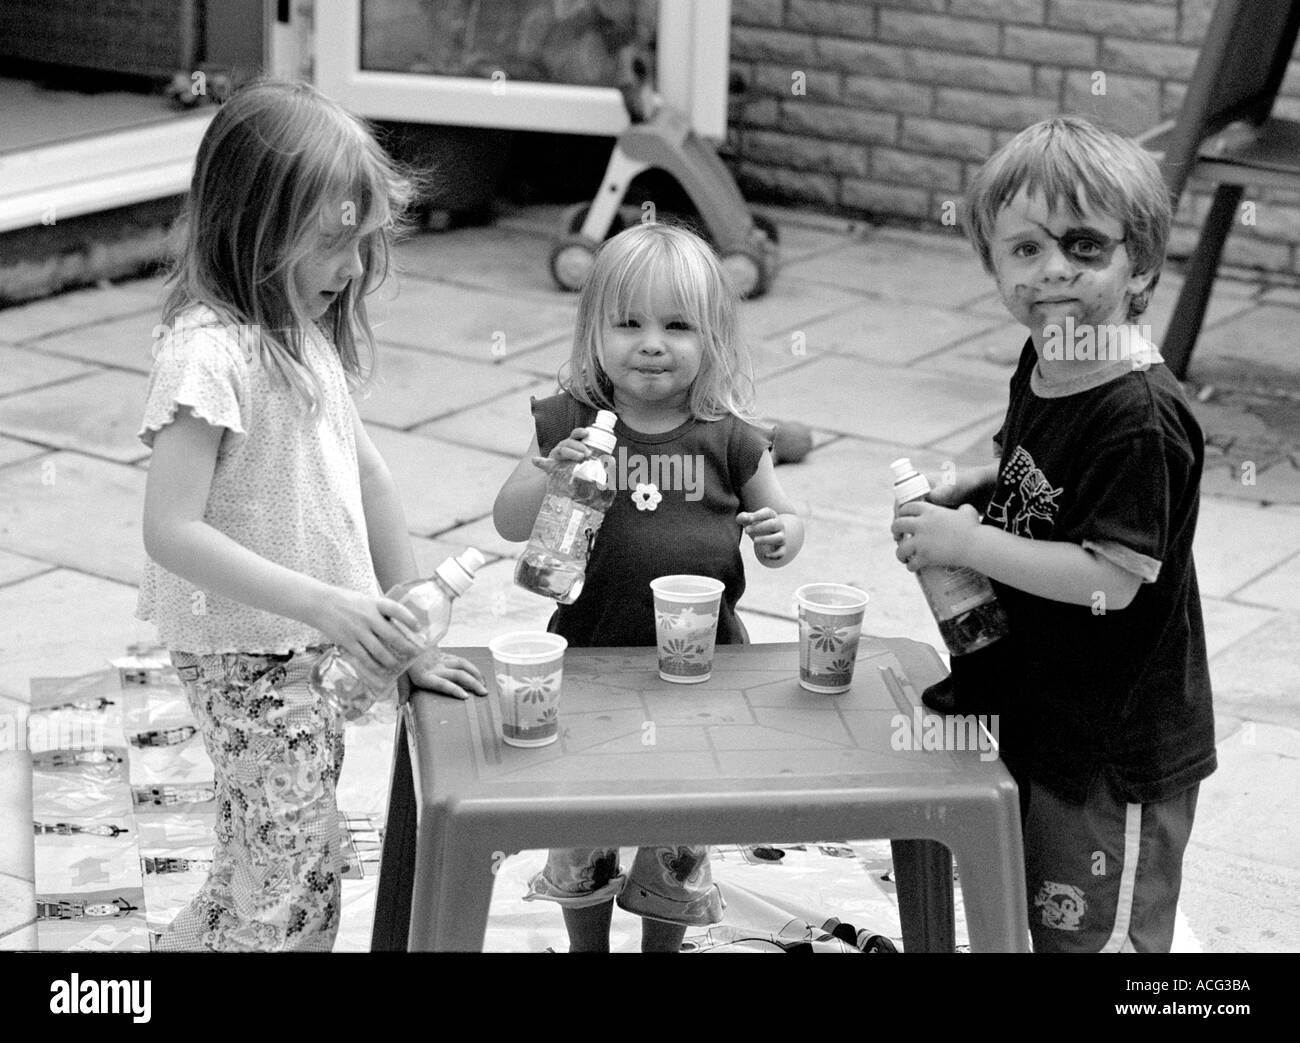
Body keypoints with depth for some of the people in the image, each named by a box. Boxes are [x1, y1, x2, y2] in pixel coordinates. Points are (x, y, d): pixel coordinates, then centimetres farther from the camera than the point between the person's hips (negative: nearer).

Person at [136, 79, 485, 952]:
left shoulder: (303, 334, 5)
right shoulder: (210, 353, -23)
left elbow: (367, 479, 11)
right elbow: (172, 531, -27)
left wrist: (410, 640, 10)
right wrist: (323, 603, -32)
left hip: (305, 648, 8)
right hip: (245, 656, -8)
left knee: (266, 858, 18)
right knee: (299, 876, -1)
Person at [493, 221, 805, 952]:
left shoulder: (729, 438, -5)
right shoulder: (570, 423, -6)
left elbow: (783, 520, 6)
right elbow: (510, 524, -5)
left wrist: (782, 535, -18)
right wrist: (551, 473, -24)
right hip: (590, 659, 0)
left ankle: (664, 942, 39)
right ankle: (586, 940, 40)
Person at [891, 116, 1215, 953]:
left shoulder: (1140, 419, -27)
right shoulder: (1043, 370, 1)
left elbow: (1111, 579, -29)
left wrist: (967, 544, -25)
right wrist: (976, 489, -1)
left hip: (1117, 750, -9)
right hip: (1037, 715, 9)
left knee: (1096, 934, 9)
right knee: (1032, 918, 25)